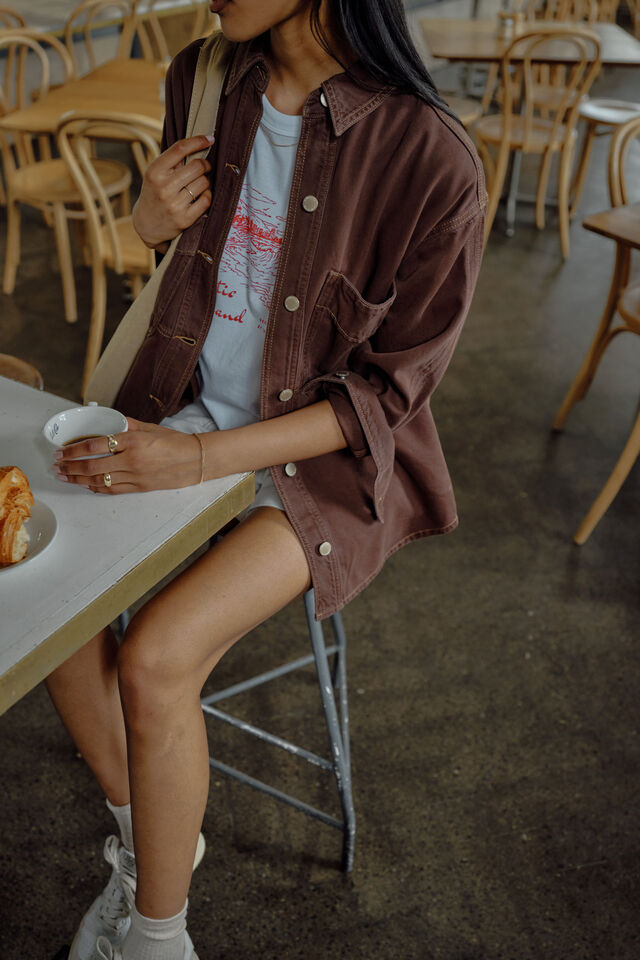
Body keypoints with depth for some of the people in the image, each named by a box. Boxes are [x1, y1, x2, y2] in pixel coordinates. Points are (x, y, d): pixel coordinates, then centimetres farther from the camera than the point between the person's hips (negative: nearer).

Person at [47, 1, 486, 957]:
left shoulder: (432, 160, -22)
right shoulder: (201, 79, -3)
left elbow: (389, 391, -16)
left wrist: (202, 458, -25)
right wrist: (151, 220, -10)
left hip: (327, 456, -6)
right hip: (187, 408, 6)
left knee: (151, 662, -23)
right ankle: (140, 828, 13)